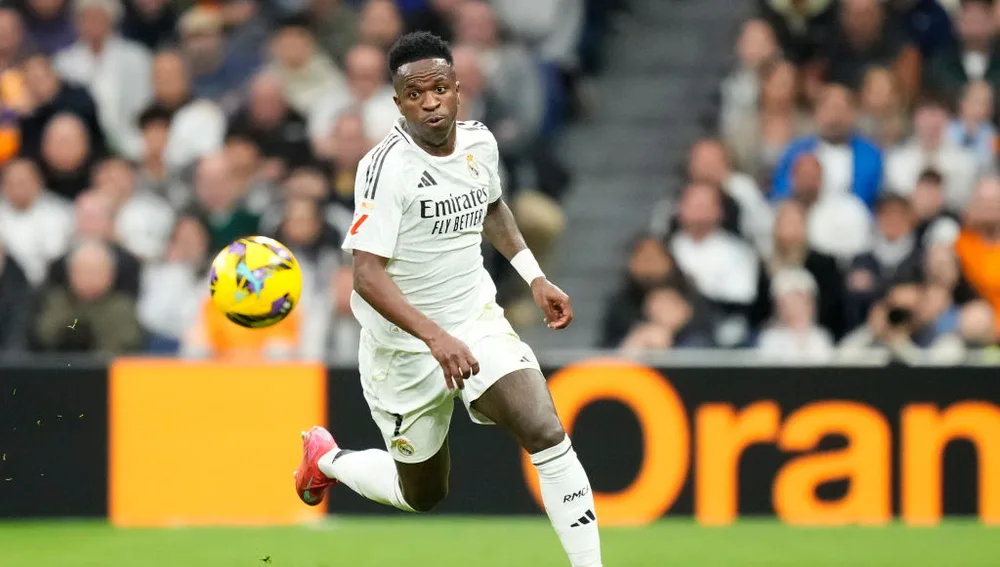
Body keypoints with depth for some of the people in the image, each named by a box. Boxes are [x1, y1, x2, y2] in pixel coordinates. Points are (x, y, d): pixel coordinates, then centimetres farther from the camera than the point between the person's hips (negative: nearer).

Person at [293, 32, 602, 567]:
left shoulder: (480, 142, -3)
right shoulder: (386, 166, -23)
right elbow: (368, 276, -30)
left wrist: (535, 277, 13)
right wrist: (435, 337, -41)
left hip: (478, 321, 4)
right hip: (404, 344, -4)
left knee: (547, 433, -19)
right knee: (422, 494, 12)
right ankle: (326, 458, 43)